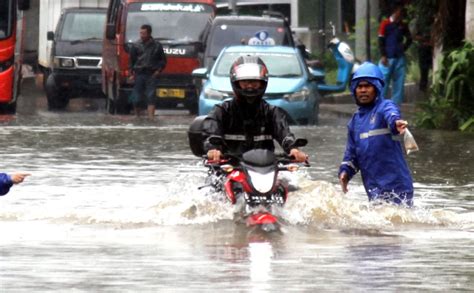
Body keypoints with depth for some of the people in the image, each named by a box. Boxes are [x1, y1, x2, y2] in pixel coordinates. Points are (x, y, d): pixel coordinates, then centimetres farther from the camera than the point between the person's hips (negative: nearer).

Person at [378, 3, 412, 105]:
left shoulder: (403, 25, 10)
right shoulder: (385, 23, -3)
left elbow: (409, 39, 23)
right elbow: (381, 41, -5)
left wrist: (404, 48, 6)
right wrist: (383, 56, -11)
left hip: (399, 57, 5)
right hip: (388, 58, -5)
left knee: (399, 81, 4)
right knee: (384, 81, -5)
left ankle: (396, 104, 9)